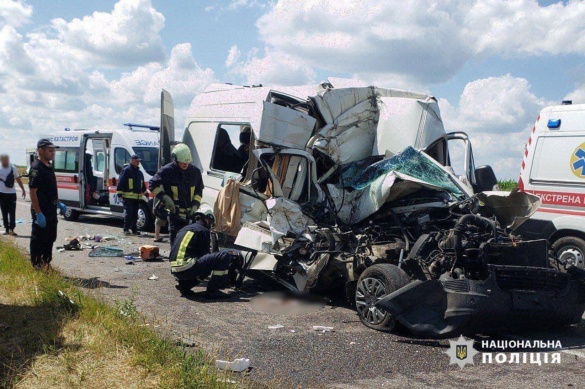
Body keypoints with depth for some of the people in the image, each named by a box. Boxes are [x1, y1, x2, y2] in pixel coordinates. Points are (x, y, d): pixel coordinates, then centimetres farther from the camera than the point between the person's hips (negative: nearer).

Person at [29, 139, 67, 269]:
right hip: (41, 212, -10)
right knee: (38, 240, 0)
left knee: (50, 238, 17)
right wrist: (39, 213, -24)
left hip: (51, 210, 10)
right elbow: (33, 192, -21)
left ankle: (46, 264, 28)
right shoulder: (36, 168, -17)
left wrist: (58, 204, 20)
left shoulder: (48, 166, 12)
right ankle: (37, 266, 9)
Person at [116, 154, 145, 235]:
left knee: (135, 214, 9)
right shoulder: (126, 170, -5)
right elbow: (121, 182, -9)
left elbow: (142, 184, 30)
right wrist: (119, 192, -14)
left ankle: (134, 229, 14)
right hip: (128, 196, -7)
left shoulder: (139, 172, 19)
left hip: (137, 197, 7)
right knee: (128, 213, -8)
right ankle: (126, 229, -1)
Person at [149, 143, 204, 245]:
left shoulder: (195, 171, 7)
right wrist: (165, 198, -12)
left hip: (190, 213, 4)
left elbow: (199, 190, 17)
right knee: (175, 237, -4)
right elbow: (153, 184, -1)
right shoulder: (167, 171, -5)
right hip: (175, 212, -4)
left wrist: (195, 205, 3)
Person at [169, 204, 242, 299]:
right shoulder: (203, 231, 0)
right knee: (225, 256, -10)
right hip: (187, 269, -9)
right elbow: (205, 254, 3)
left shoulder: (184, 229, 24)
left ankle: (184, 284, 14)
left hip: (175, 271, 9)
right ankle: (212, 290, -10)